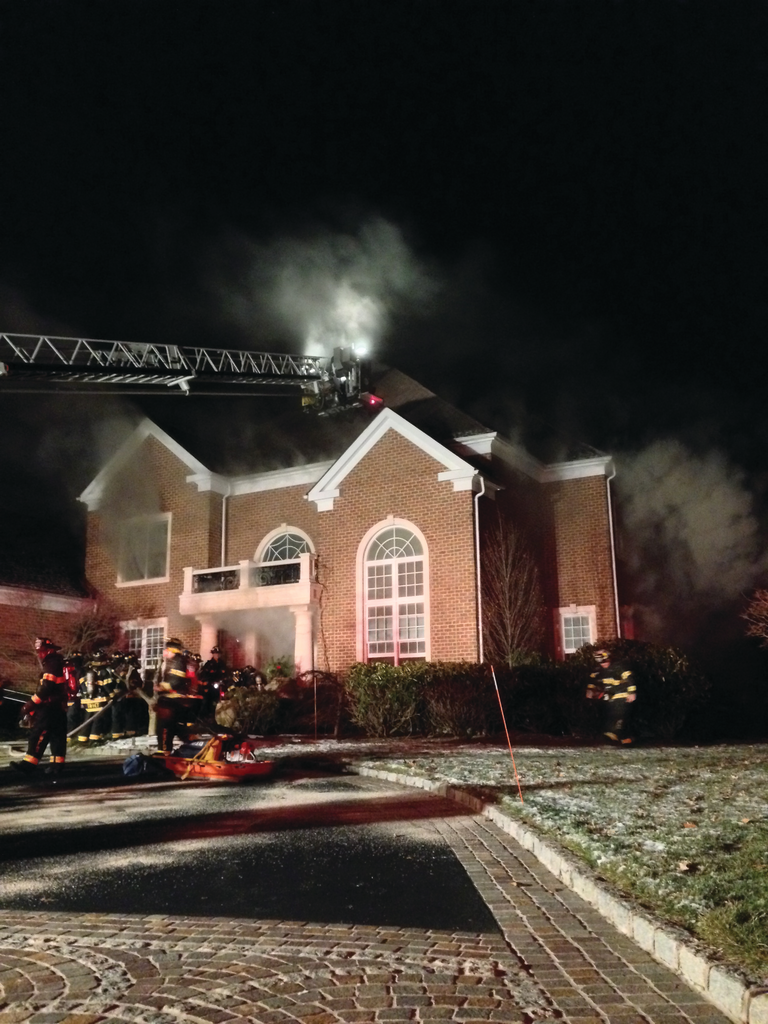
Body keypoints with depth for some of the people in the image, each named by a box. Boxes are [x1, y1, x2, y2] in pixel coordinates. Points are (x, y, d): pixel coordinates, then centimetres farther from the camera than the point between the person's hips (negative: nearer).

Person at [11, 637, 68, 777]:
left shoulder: (52, 664, -13)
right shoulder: (59, 663, 17)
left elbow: (46, 688, -21)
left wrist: (31, 704, -17)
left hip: (50, 706, -10)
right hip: (60, 706, 10)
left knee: (38, 734, -10)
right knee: (57, 735, 9)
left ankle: (29, 763, -13)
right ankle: (57, 765, 11)